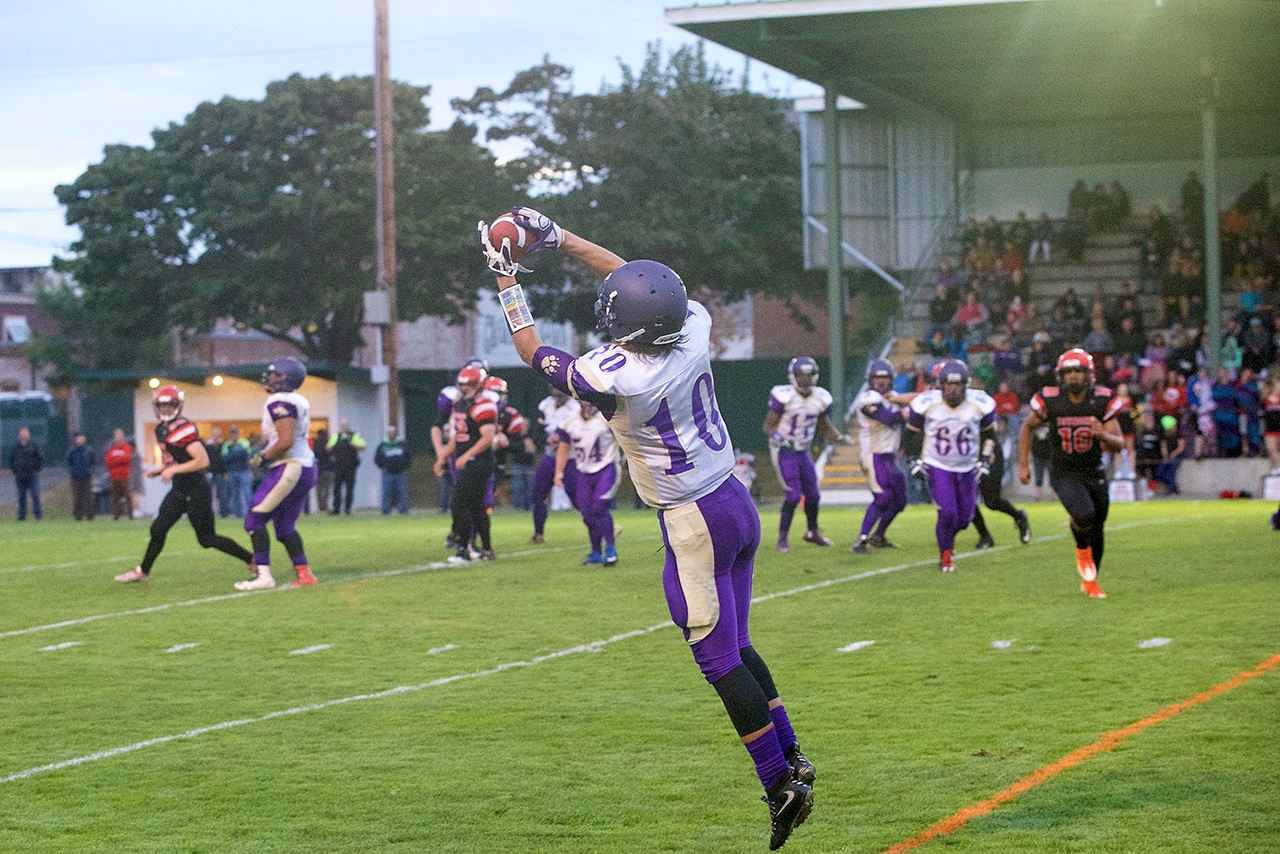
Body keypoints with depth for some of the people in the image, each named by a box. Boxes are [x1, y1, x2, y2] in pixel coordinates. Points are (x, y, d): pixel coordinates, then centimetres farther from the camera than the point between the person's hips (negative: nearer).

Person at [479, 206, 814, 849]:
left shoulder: (615, 378, -23)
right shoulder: (694, 328, -6)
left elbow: (535, 354, -4)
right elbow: (631, 276, 12)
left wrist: (506, 279, 6)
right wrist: (555, 236, 14)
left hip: (694, 525, -8)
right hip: (738, 505, 8)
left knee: (720, 662, 1)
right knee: (734, 646, 19)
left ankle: (781, 784, 3)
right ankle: (792, 758, 22)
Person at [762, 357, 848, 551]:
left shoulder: (820, 398, -1)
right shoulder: (784, 396, -19)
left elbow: (825, 427, 10)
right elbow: (768, 425, -15)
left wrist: (840, 437, -8)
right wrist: (778, 438, -34)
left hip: (804, 451, 6)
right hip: (784, 452, -6)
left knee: (813, 495, 10)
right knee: (794, 494, -16)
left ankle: (813, 532, 33)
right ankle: (782, 538, -5)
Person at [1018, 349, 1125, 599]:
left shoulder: (1102, 400, -11)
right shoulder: (1050, 401, -14)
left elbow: (1119, 444, -8)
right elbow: (1028, 426, 6)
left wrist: (1104, 435, -30)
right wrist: (1023, 464, 4)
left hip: (1094, 473, 3)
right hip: (1064, 473, -3)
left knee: (1097, 529, 12)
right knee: (1083, 515, -28)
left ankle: (1089, 580, 35)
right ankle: (1082, 549, 7)